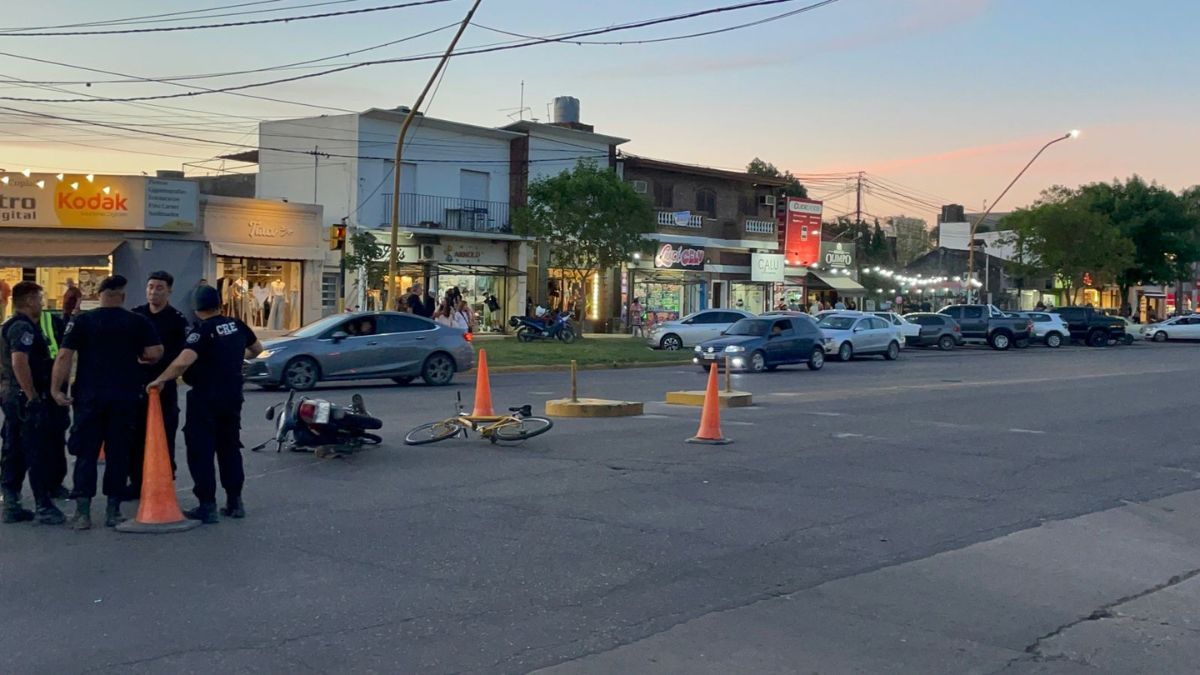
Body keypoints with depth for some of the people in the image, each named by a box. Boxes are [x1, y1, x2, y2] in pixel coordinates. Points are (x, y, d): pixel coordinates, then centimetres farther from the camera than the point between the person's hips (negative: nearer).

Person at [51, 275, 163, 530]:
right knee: (118, 453, 7)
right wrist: (141, 359, 12)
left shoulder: (82, 321, -1)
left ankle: (82, 512, 3)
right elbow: (155, 353, -9)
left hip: (89, 396, 0)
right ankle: (113, 511, 10)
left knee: (86, 453, 6)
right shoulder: (138, 322, -1)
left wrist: (56, 388, -3)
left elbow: (64, 356, -7)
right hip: (125, 397, 0)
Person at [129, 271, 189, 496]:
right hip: (135, 383, 4)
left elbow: (182, 355, -7)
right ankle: (136, 484, 20)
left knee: (164, 438, 1)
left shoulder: (177, 320, -3)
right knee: (135, 437, 8)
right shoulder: (135, 315, 8)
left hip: (164, 386, -4)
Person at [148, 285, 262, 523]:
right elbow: (257, 348, 21)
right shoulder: (237, 325, 3)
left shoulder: (202, 330, -15)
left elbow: (183, 361, -30)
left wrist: (160, 380, -19)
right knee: (230, 448, 16)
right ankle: (235, 502, 20)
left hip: (205, 398, -6)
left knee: (201, 452, 0)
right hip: (233, 396, 6)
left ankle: (207, 506, -2)